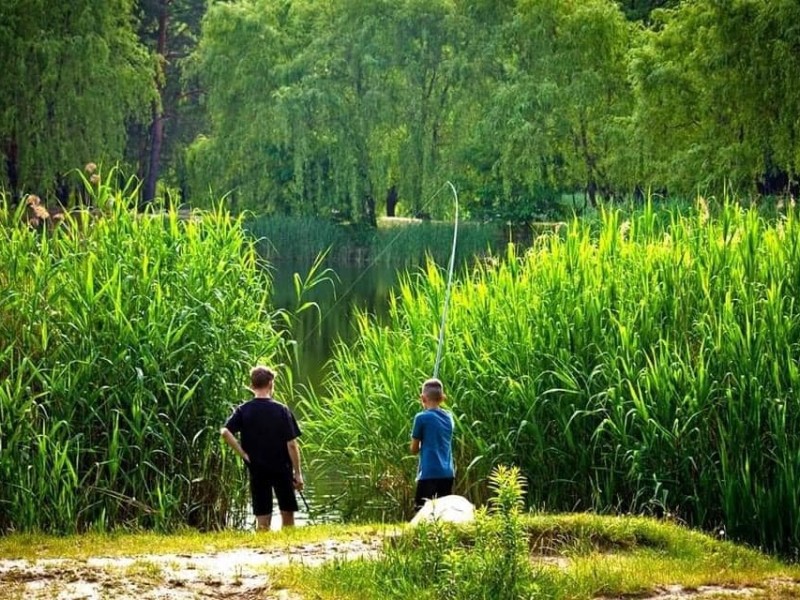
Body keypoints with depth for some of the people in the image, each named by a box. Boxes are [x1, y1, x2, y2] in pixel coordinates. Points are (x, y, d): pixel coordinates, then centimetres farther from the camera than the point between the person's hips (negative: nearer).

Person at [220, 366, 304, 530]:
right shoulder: (282, 410, -7)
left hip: (257, 470, 1)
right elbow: (291, 444, -8)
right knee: (287, 513, 13)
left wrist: (243, 454, -9)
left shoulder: (243, 410, -3)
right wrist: (298, 473, -2)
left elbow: (225, 432, -17)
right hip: (282, 468, -1)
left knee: (262, 519, 6)